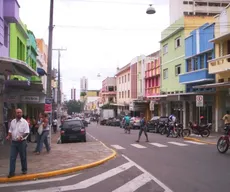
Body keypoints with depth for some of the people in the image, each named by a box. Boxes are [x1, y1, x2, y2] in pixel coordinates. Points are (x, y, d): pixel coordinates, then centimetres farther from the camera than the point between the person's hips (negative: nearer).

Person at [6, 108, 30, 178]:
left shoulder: (24, 122, -8)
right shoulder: (12, 121, 7)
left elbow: (27, 132, -13)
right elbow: (10, 130, 16)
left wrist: (21, 137, -28)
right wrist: (9, 136, -3)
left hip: (22, 142, -4)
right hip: (13, 142, 4)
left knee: (23, 157, 9)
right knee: (12, 157, 2)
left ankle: (24, 170, 24)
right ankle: (12, 172, 8)